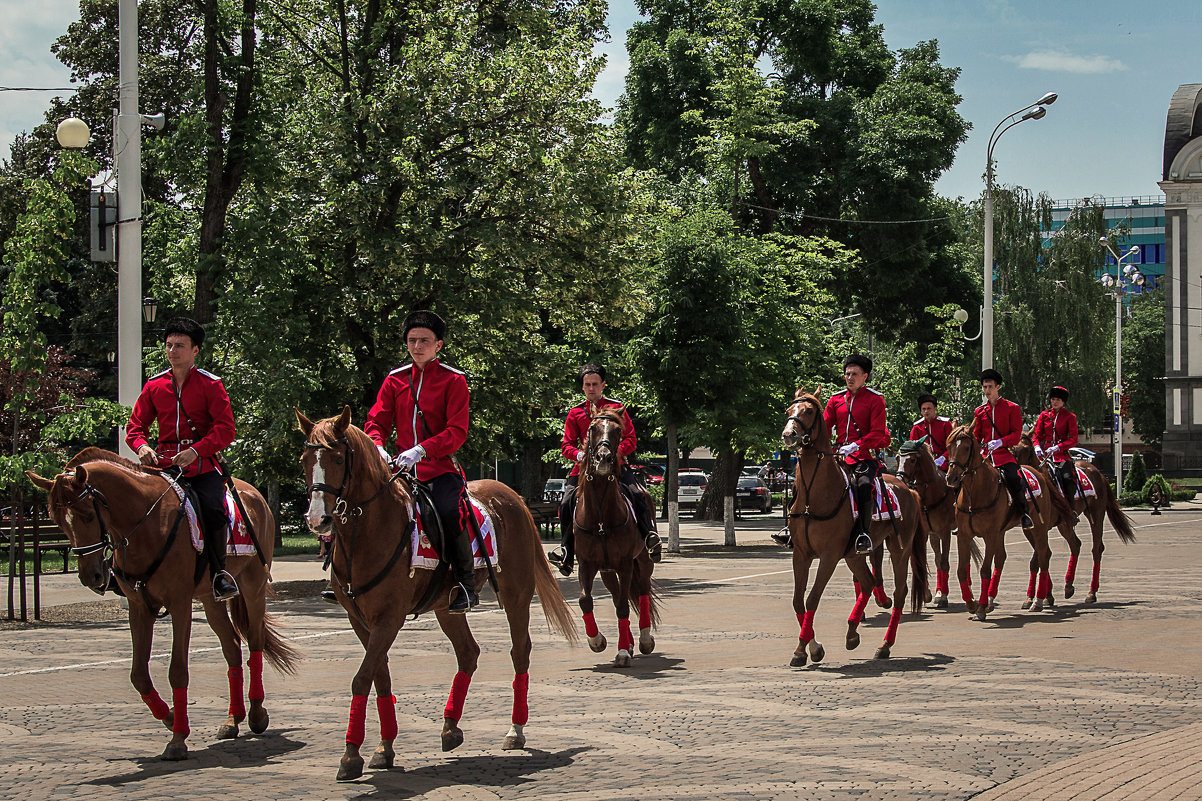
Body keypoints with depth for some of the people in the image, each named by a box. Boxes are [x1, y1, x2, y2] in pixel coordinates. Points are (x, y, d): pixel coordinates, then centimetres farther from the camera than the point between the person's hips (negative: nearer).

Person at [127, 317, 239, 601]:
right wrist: (141, 446, -6)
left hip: (202, 464, -3)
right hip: (164, 463, 3)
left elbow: (225, 430, -5)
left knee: (213, 509, -29)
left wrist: (195, 451, -19)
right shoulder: (154, 386, 13)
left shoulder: (210, 384, 2)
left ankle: (219, 571, -10)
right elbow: (135, 425, 17)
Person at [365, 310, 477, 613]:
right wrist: (378, 447, -12)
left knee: (447, 512, -33)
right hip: (402, 469, 5)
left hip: (441, 468, -5)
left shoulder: (453, 380, 1)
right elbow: (376, 422, 12)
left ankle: (466, 584, -17)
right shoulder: (394, 380, 14)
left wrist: (421, 450, -23)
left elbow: (457, 432, -8)